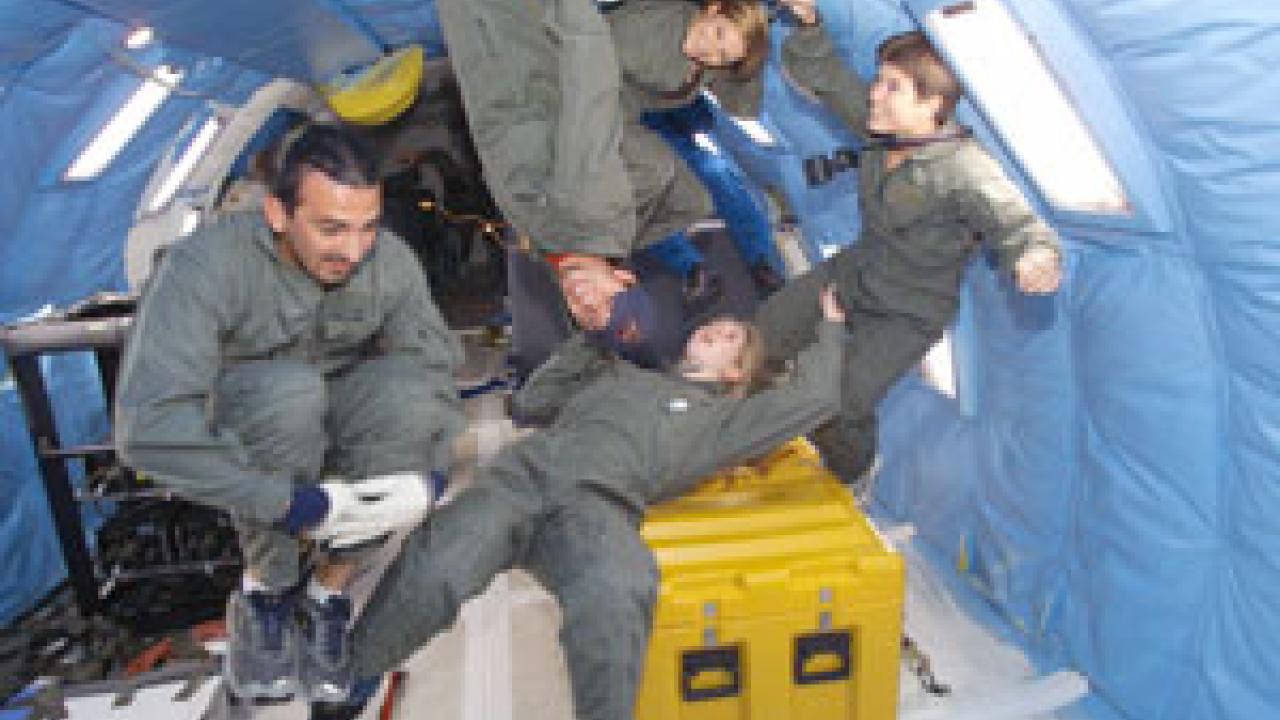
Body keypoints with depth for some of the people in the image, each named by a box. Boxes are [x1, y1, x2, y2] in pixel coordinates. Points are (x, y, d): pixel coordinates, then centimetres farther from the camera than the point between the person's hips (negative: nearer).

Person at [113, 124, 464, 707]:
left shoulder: (393, 261, -17)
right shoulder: (207, 264, -28)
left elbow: (438, 366, -11)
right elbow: (148, 427, -36)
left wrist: (426, 476, -28)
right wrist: (295, 504, -37)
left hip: (333, 434, 3)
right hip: (232, 450, -3)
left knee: (407, 387, -28)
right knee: (289, 391, -35)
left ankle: (328, 593, -12)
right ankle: (265, 591, -10)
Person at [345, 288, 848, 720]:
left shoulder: (722, 416, 29)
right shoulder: (619, 373, 38)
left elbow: (812, 398, 18)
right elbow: (529, 402, 36)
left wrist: (830, 329, 35)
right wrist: (590, 338, 34)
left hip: (599, 499, -2)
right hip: (523, 470, 3)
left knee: (616, 592, -40)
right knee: (436, 569, -28)